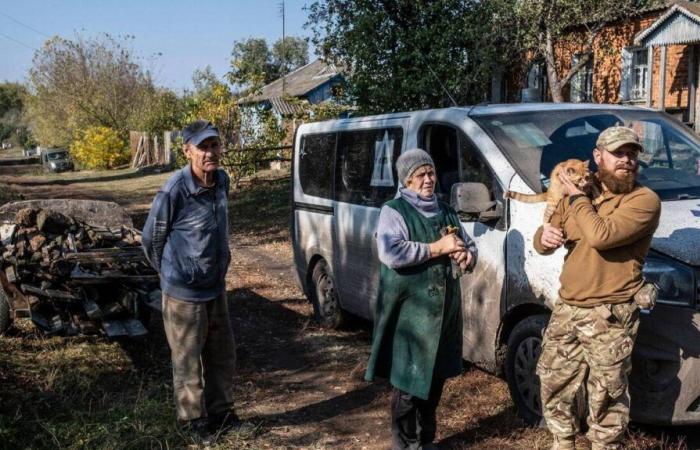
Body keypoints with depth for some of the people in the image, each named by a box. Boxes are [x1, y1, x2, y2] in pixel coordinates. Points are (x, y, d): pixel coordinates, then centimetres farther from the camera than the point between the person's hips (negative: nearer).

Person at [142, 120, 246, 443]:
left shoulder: (222, 181, -3)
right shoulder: (174, 191, -23)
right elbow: (151, 239, -9)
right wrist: (173, 275, 3)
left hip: (216, 288, 6)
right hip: (184, 293, -6)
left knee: (222, 355, 18)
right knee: (188, 361, 10)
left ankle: (220, 412, 35)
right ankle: (193, 419, 28)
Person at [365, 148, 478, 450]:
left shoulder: (446, 212, 17)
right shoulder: (394, 211, -6)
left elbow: (469, 246, 23)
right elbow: (390, 253, -21)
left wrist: (467, 256, -2)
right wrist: (437, 248, -19)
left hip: (444, 309, 7)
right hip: (410, 312, -7)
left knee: (435, 379, 15)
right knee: (408, 382, -3)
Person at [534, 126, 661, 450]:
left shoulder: (644, 200, -9)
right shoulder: (576, 196, 12)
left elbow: (601, 236, -24)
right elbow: (544, 242, 17)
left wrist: (577, 199, -10)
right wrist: (545, 236, -8)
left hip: (608, 316, -6)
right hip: (566, 308, 7)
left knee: (606, 395, 2)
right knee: (553, 382, 17)